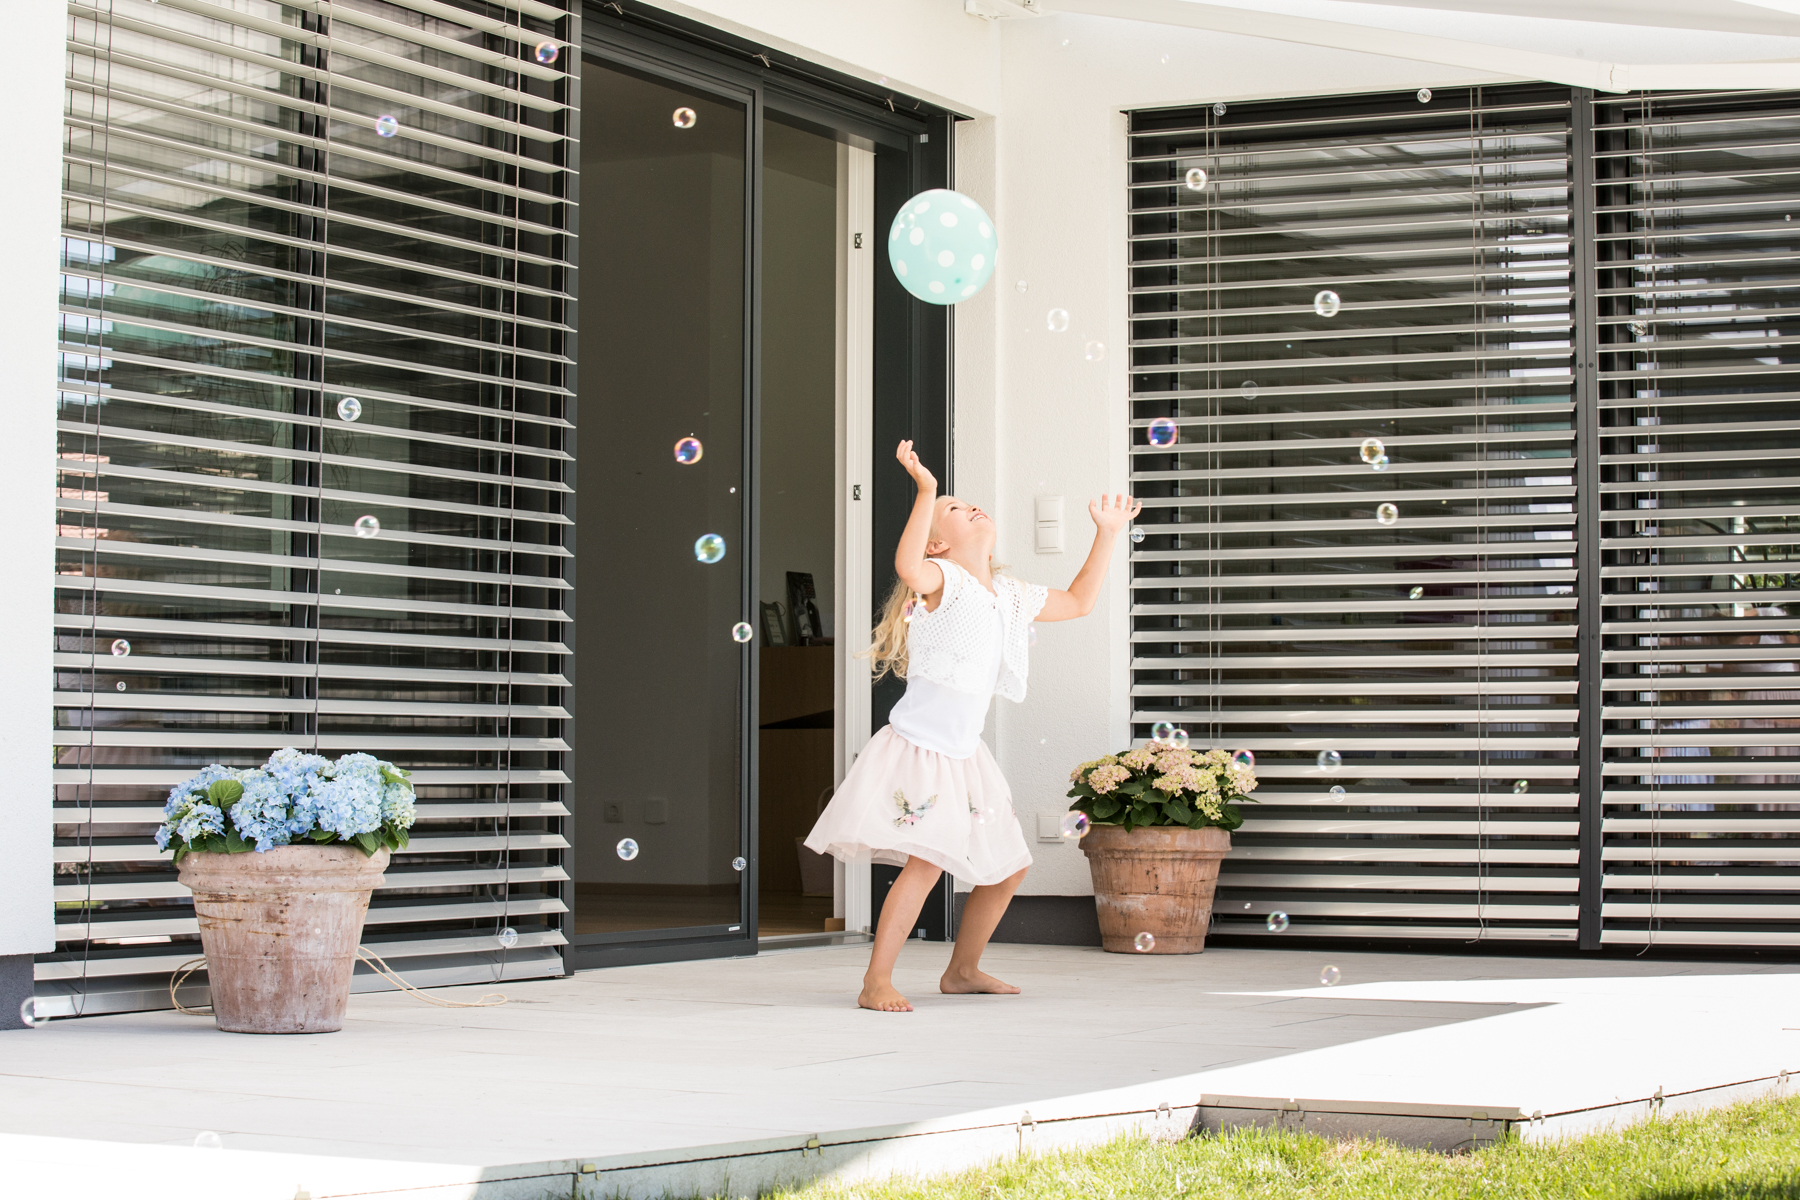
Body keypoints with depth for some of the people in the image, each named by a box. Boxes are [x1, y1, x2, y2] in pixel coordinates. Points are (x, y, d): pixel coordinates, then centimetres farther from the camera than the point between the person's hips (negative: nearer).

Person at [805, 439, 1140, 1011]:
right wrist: (926, 492, -39)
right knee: (926, 863, -22)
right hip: (917, 749, -8)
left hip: (964, 756, 8)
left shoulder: (1009, 597, 11)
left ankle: (962, 969, 32)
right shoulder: (941, 579, -12)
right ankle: (876, 982, -15)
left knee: (1007, 867, 14)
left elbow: (1078, 602, 26)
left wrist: (1107, 534, 23)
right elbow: (907, 566, -37)